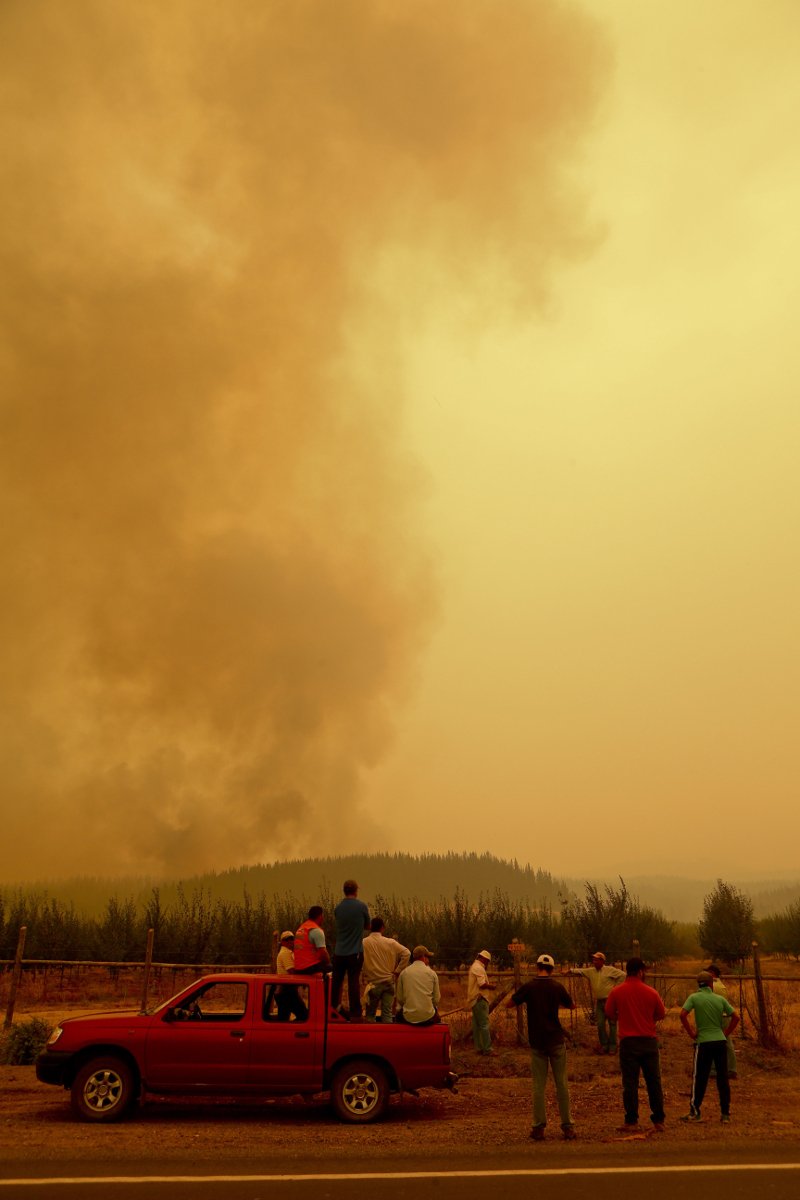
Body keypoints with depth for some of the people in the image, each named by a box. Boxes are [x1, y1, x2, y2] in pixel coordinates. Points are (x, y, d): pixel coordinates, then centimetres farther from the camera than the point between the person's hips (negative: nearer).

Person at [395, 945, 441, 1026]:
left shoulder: (403, 973, 2)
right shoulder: (432, 973, -1)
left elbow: (400, 999, 4)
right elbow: (437, 1000, 2)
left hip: (408, 1018, 1)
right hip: (428, 1018, 0)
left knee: (399, 1014, 32)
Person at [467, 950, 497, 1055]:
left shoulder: (474, 966, 17)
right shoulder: (479, 968, -16)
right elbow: (482, 985, -22)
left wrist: (488, 983, 12)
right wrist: (492, 986, -7)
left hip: (474, 1000, 11)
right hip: (479, 999, -11)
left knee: (477, 1025, 12)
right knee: (484, 1024, -6)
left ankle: (479, 1048, 16)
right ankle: (487, 1049, -4)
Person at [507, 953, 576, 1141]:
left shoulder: (528, 987, -8)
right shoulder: (557, 986, -4)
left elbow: (508, 1004, -1)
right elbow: (571, 1005, 12)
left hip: (537, 1042, -1)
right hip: (556, 1041, 1)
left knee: (538, 1086, 6)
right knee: (561, 1084, 9)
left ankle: (539, 1127, 7)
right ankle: (567, 1126, 12)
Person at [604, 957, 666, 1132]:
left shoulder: (617, 991, -5)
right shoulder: (651, 992, -4)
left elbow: (609, 1014, 3)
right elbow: (661, 1014, 8)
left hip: (628, 1041, -1)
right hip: (649, 1040, 1)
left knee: (630, 1082, 5)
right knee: (654, 1081, 10)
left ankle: (631, 1121, 7)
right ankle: (658, 1120, 13)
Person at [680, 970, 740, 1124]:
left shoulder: (694, 997, -3)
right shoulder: (720, 999, 5)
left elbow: (683, 1015, -15)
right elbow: (735, 1017, 4)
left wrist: (691, 1033, -4)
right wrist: (726, 1032, 11)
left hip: (703, 1042, -2)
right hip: (720, 1042, 3)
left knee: (699, 1079, 5)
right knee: (723, 1079, 11)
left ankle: (694, 1112, 9)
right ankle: (725, 1113, 16)